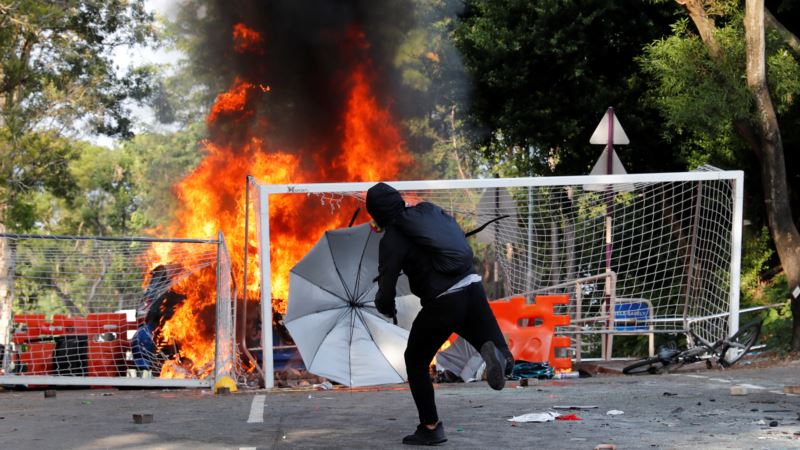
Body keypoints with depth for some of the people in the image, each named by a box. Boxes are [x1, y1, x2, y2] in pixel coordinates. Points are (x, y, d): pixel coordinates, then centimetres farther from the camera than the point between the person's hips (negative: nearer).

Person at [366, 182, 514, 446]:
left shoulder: (392, 239, -6)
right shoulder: (429, 211, 10)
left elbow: (386, 293, -7)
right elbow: (460, 236, 23)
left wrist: (386, 307, 18)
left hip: (442, 304, -5)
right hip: (473, 288, 5)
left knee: (416, 361, 19)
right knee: (503, 362, 13)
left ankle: (431, 427, 17)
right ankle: (497, 354, -24)